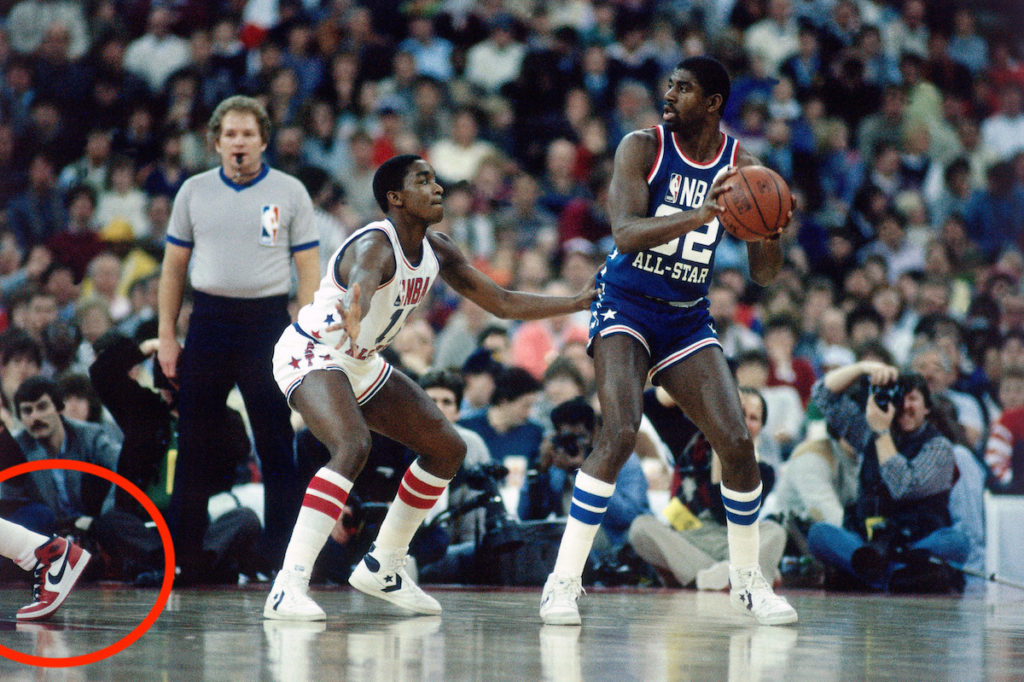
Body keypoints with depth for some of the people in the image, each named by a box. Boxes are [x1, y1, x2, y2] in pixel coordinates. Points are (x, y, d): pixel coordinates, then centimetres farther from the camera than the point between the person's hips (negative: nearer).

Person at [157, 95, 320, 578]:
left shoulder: (290, 193, 2)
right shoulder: (194, 191, 8)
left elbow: (308, 269, 2)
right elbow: (174, 266, 11)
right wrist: (166, 335, 5)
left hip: (267, 323, -2)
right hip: (208, 321, 2)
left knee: (276, 443, -2)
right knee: (193, 445, 4)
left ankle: (282, 555, 4)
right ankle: (182, 552, 12)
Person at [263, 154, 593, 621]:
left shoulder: (435, 252, -1)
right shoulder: (375, 245, -27)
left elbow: (503, 303, 8)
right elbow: (361, 283, -53)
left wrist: (584, 301, 4)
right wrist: (353, 314, -77)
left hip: (362, 364, 10)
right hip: (310, 354, -10)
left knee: (447, 449, 9)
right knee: (352, 447, -34)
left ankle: (381, 568, 21)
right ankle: (288, 586, -37)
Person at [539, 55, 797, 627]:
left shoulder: (742, 166, -1)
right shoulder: (644, 147, -9)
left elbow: (764, 274, 0)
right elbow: (626, 233, -23)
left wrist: (772, 232, -22)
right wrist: (697, 216, -36)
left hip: (688, 318, 4)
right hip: (627, 306, -4)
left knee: (738, 443, -7)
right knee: (621, 433, -24)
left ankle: (749, 582, 15)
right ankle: (564, 582, -17)